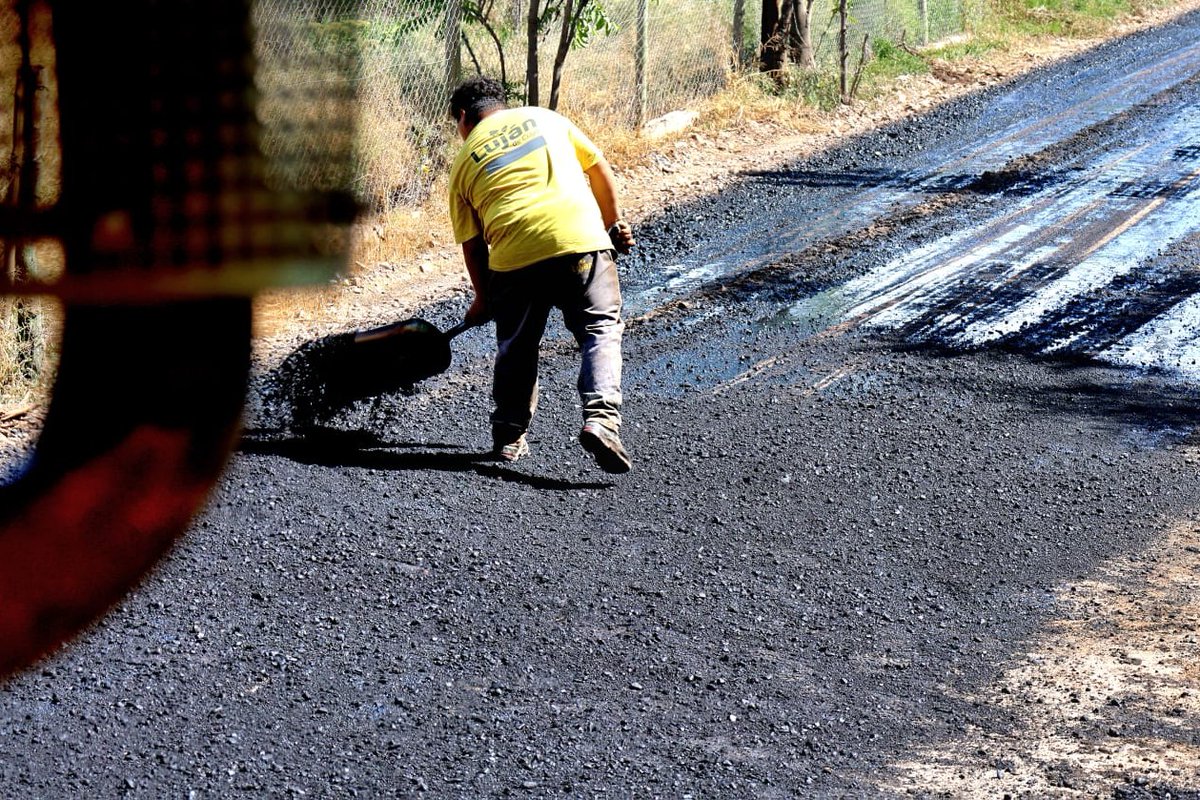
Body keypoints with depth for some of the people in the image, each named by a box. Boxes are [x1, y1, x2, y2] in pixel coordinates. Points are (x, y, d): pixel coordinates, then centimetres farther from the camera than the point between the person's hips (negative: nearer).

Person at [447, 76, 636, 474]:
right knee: (600, 330, 4)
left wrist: (483, 299, 29)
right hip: (580, 239, 0)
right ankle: (601, 419, -16)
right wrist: (614, 223, 29)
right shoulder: (544, 118, 21)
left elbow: (472, 245, 18)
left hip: (514, 256, 1)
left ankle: (509, 435, 25)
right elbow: (599, 170, 18)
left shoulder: (465, 161, 18)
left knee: (516, 346, 19)